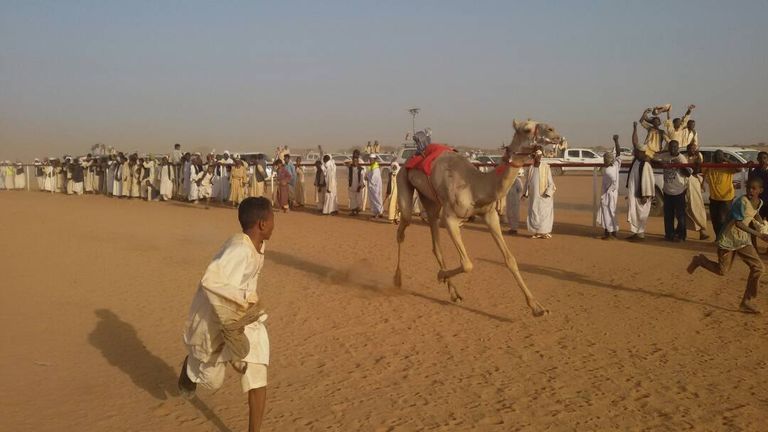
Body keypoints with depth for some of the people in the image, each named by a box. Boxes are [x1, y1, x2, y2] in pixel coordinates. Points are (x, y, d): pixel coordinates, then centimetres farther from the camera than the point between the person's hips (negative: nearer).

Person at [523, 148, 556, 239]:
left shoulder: (546, 167, -7)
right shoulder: (530, 168, 6)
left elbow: (550, 182, -6)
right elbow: (527, 181, 12)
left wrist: (548, 193, -16)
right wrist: (525, 193, 5)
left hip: (544, 195, -4)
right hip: (534, 196, 4)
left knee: (544, 213, 0)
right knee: (534, 214, 6)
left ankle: (546, 232, 8)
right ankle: (537, 232, 14)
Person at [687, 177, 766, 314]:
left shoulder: (760, 203, 2)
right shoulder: (742, 201, -22)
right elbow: (738, 223, -29)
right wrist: (758, 234, -34)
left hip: (743, 240, 7)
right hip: (728, 239, -7)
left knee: (758, 267, -5)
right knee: (722, 271, 3)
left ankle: (748, 302, 3)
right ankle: (700, 260, 32)